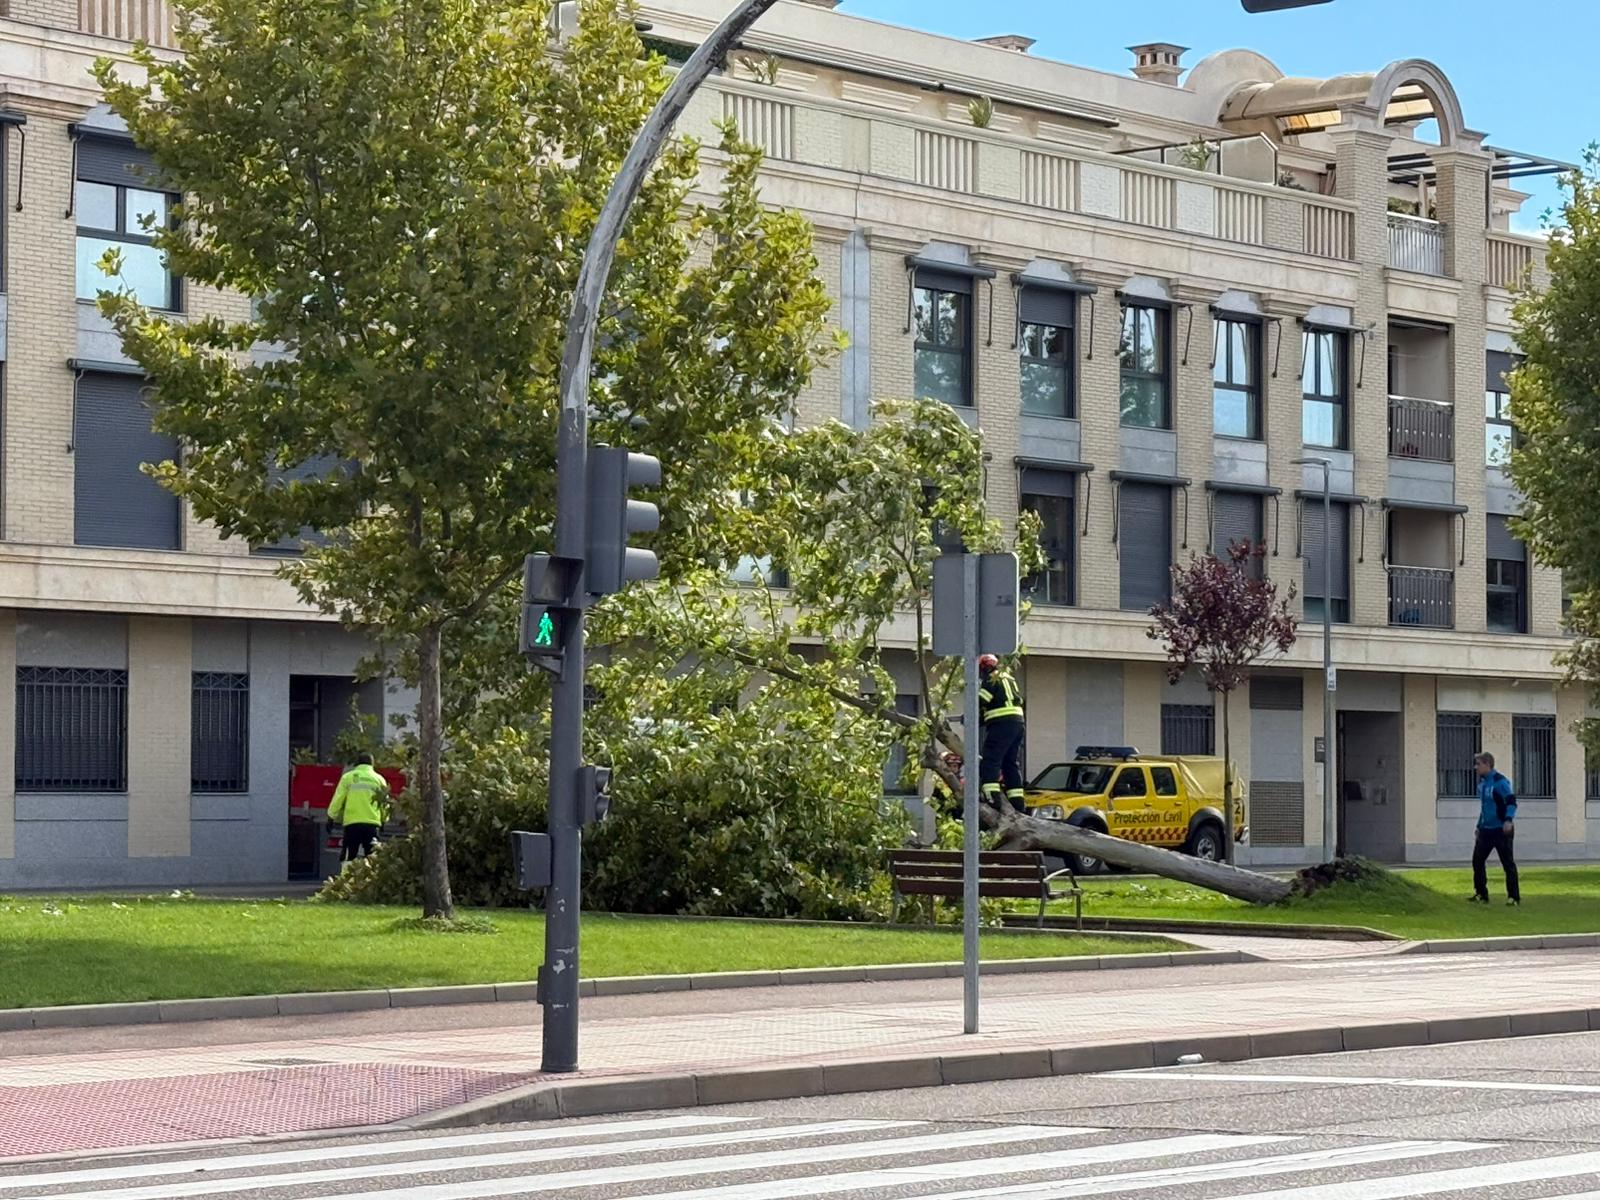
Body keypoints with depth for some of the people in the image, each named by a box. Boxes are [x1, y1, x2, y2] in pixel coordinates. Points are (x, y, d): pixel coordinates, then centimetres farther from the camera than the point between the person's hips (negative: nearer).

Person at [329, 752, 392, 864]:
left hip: (352, 823, -1)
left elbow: (337, 800, 4)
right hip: (372, 823, 1)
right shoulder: (379, 779, 10)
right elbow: (385, 804, 12)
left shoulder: (348, 777, 6)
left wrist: (332, 817, 16)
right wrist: (383, 819, 29)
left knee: (348, 859, 2)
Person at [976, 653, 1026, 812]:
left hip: (1002, 724, -9)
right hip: (1018, 723, 9)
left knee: (989, 762, -12)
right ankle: (1017, 803, 14)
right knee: (1011, 764, 14)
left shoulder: (991, 680, -4)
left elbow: (980, 703, -12)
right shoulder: (1008, 679, 23)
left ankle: (992, 797, -24)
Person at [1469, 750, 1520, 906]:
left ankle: (1514, 896, 1)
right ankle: (1481, 894, 17)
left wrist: (1508, 820, -31)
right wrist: (1479, 825, 24)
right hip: (1485, 830, 9)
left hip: (1501, 829, -9)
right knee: (1477, 860, 7)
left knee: (1508, 863, -4)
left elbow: (1511, 802, -19)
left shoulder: (1500, 781, -13)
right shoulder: (1481, 782, 13)